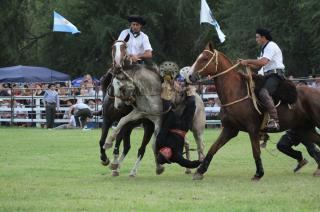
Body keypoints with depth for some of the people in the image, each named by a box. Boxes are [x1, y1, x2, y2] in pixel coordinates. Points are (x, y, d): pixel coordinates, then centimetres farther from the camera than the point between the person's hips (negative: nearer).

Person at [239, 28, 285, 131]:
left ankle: (274, 120, -44)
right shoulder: (264, 48, 25)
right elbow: (258, 66, 24)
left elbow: (263, 62, -21)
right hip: (268, 75, 11)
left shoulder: (271, 46, -8)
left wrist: (248, 61, -13)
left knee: (263, 92, -33)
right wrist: (246, 64, 9)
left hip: (276, 74, -11)